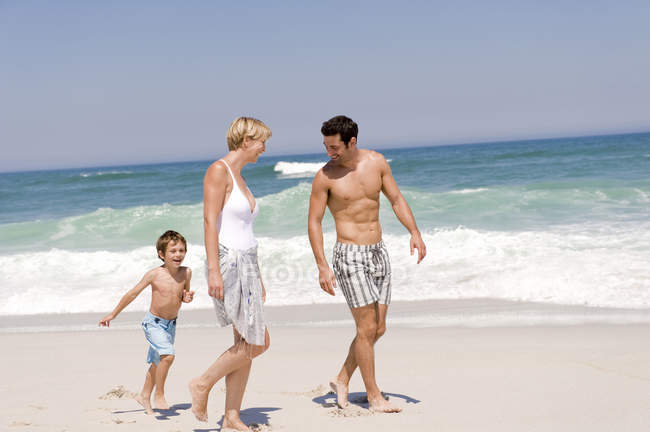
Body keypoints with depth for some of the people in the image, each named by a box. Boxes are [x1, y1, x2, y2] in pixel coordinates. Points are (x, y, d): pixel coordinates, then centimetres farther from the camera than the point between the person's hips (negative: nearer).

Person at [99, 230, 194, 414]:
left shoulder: (186, 272, -8)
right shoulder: (154, 274, -18)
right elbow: (132, 294, -7)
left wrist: (187, 297, -15)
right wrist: (113, 315, -1)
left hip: (171, 324, 5)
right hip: (153, 323, -5)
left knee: (157, 362, 18)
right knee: (168, 355, -25)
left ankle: (144, 396, 37)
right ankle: (159, 395, -10)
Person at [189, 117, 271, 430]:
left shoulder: (239, 178, 17)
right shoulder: (218, 171, -9)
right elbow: (210, 222, -17)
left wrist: (257, 277, 21)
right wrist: (213, 271, -23)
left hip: (246, 264, 9)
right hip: (227, 263, -9)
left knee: (246, 345, 7)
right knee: (257, 343, -8)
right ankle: (203, 384, 8)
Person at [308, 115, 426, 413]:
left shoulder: (376, 162, 2)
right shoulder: (325, 176, -10)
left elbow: (396, 199, 10)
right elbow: (314, 222, -7)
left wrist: (414, 232, -4)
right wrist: (322, 266, -14)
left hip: (378, 252, 5)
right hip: (350, 255, -5)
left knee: (378, 328, 8)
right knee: (367, 327, -5)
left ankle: (342, 380, 23)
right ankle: (373, 396, 8)